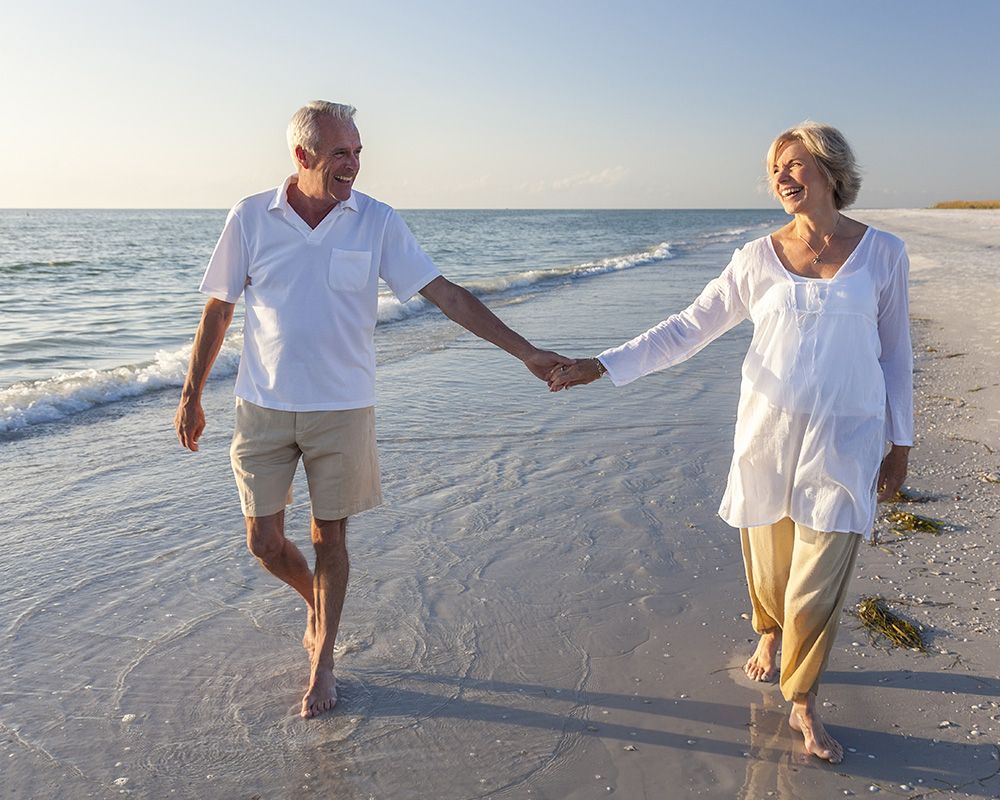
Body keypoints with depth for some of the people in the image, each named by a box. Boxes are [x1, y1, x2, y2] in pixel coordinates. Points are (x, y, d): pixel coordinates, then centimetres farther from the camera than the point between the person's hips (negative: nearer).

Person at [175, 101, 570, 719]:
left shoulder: (377, 223, -5)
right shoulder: (250, 218, -4)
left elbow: (446, 294, -5)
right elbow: (218, 309, 5)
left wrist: (526, 352, -8)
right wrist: (192, 396, 8)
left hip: (342, 408, -1)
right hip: (263, 407, 1)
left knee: (330, 536, 8)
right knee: (264, 541, 5)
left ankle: (323, 661, 27)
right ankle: (317, 602, 39)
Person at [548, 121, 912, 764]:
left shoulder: (883, 253, 0)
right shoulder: (759, 258, 1)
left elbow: (895, 353, 6)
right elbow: (689, 329, 1)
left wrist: (901, 442, 6)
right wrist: (603, 365, -6)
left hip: (846, 440, -1)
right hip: (769, 428, 1)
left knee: (820, 579, -3)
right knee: (768, 559, 13)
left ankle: (803, 703, 17)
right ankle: (770, 633, 47)